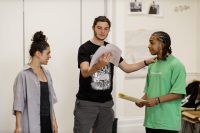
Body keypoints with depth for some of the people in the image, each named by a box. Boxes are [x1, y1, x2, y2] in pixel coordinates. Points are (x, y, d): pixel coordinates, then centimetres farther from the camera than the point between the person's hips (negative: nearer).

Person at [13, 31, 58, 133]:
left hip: (47, 121, 6)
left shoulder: (46, 73, 10)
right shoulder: (24, 75, -9)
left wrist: (53, 120, 9)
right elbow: (19, 103, -10)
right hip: (32, 124, -6)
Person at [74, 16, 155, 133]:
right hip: (86, 102, -5)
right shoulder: (85, 48, -8)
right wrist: (98, 65, -44)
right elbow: (85, 73, -24)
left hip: (106, 102, 5)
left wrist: (147, 62, 3)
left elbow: (127, 68, 15)